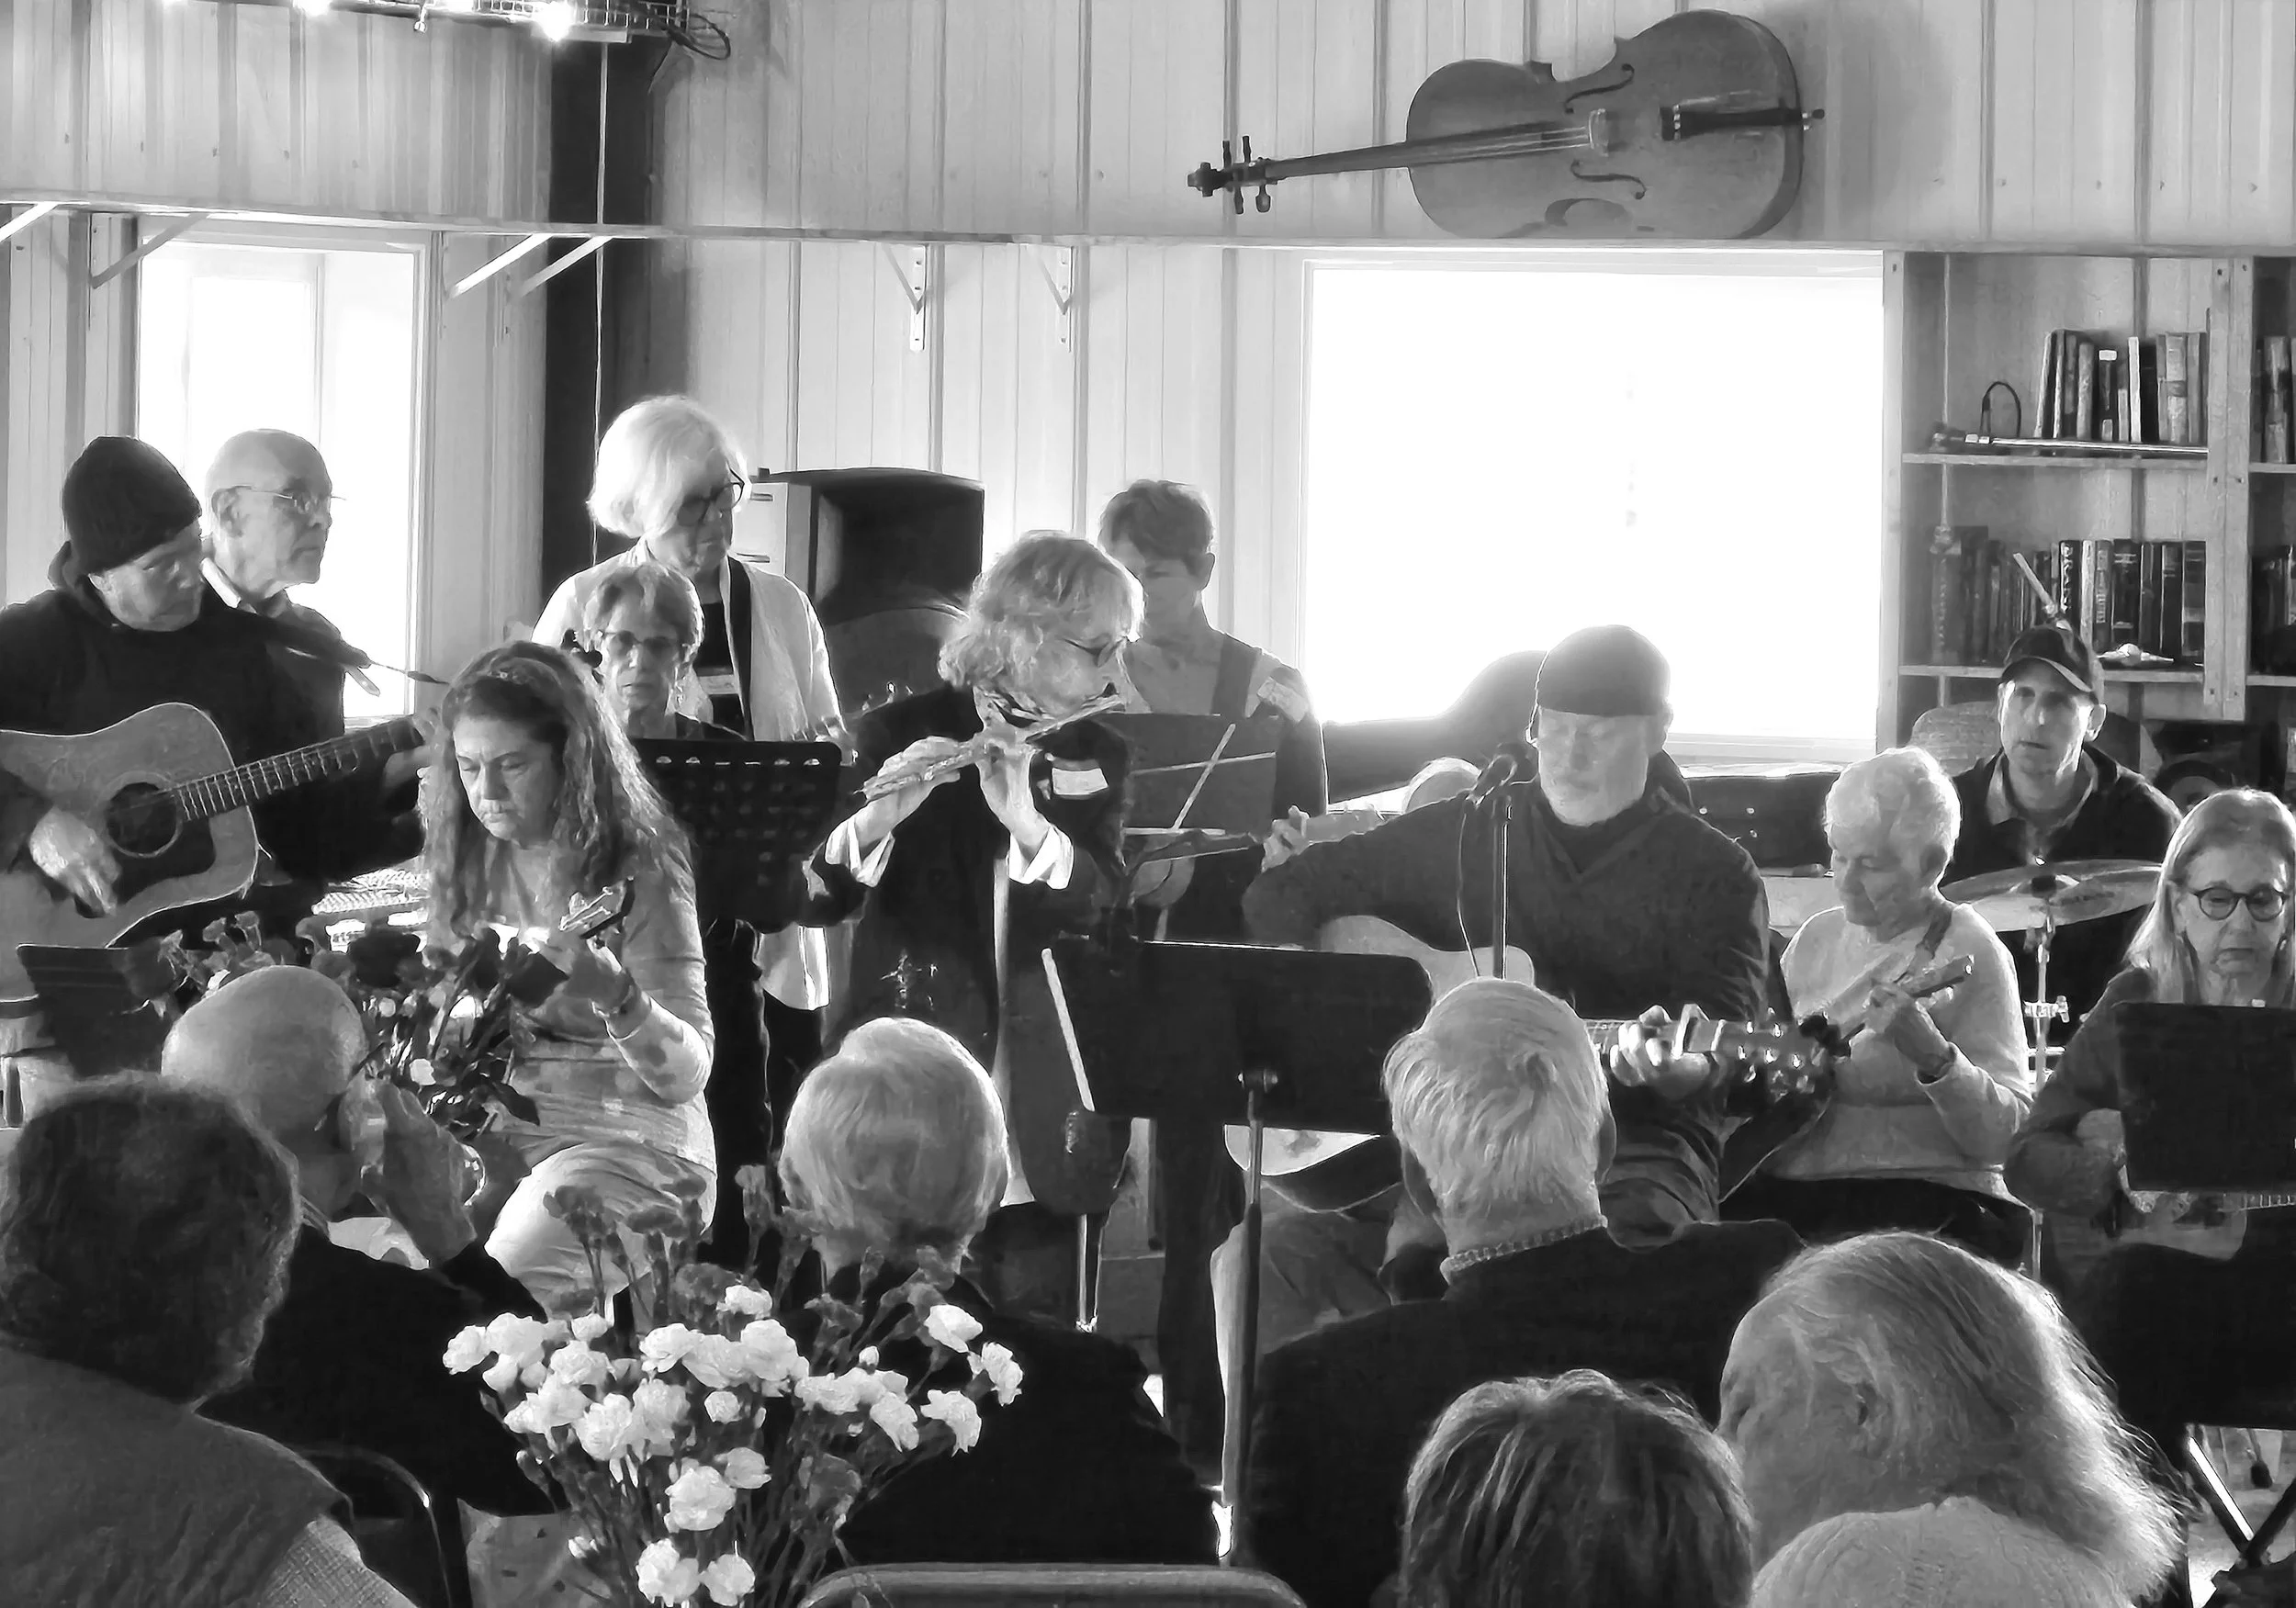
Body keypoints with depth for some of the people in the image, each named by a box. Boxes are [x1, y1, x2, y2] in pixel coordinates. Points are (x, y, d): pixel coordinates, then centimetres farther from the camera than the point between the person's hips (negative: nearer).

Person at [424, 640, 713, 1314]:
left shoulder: (636, 868, -7)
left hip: (630, 1141, -5)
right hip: (491, 1130, 5)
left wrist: (615, 994, -30)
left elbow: (688, 1073, -12)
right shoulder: (470, 857, 8)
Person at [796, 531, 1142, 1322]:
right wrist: (878, 818, -28)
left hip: (1040, 1123, 3)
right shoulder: (904, 733, -1)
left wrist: (1024, 819, -26)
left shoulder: (1095, 757, 9)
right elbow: (820, 897, -8)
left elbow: (1098, 899, -7)